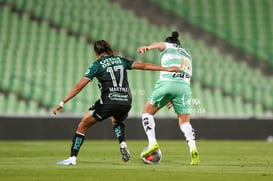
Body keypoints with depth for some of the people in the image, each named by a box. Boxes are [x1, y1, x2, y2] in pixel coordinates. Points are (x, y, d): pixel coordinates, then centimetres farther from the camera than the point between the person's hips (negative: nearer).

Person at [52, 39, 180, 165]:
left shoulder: (97, 65, 5)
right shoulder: (121, 61, 16)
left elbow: (79, 86, 0)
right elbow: (143, 66, 16)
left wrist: (62, 103, 1)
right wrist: (167, 69, 23)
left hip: (109, 102, -5)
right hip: (126, 102, 5)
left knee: (83, 125, 8)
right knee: (117, 121, 37)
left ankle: (72, 158, -1)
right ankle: (122, 144, 10)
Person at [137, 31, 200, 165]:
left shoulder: (168, 46, 18)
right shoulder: (187, 55, 33)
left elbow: (159, 45, -7)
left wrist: (147, 48, -30)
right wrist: (174, 99, 36)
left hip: (166, 83, -4)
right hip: (184, 87, 4)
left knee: (147, 112, 13)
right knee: (185, 122, 13)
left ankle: (152, 143, -5)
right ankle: (193, 148, -12)